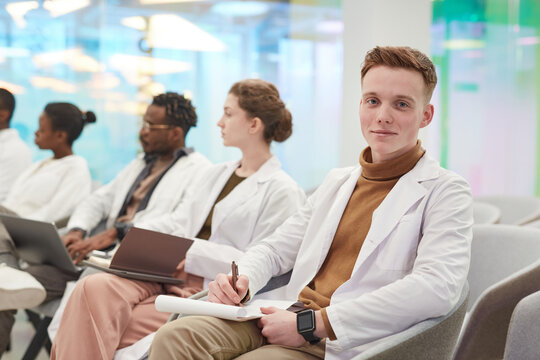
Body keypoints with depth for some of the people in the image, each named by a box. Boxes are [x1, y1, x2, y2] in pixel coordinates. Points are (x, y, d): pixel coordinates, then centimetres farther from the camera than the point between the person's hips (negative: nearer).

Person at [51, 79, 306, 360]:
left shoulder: (283, 192, -1)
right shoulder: (214, 175, 24)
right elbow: (174, 223, 16)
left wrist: (193, 253, -14)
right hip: (171, 277, 6)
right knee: (95, 287, -24)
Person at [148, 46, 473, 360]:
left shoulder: (446, 191, 0)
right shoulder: (337, 182, 23)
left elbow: (437, 288, -17)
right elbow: (276, 249, 27)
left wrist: (311, 324, -19)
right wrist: (241, 280, 0)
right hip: (291, 323, 6)